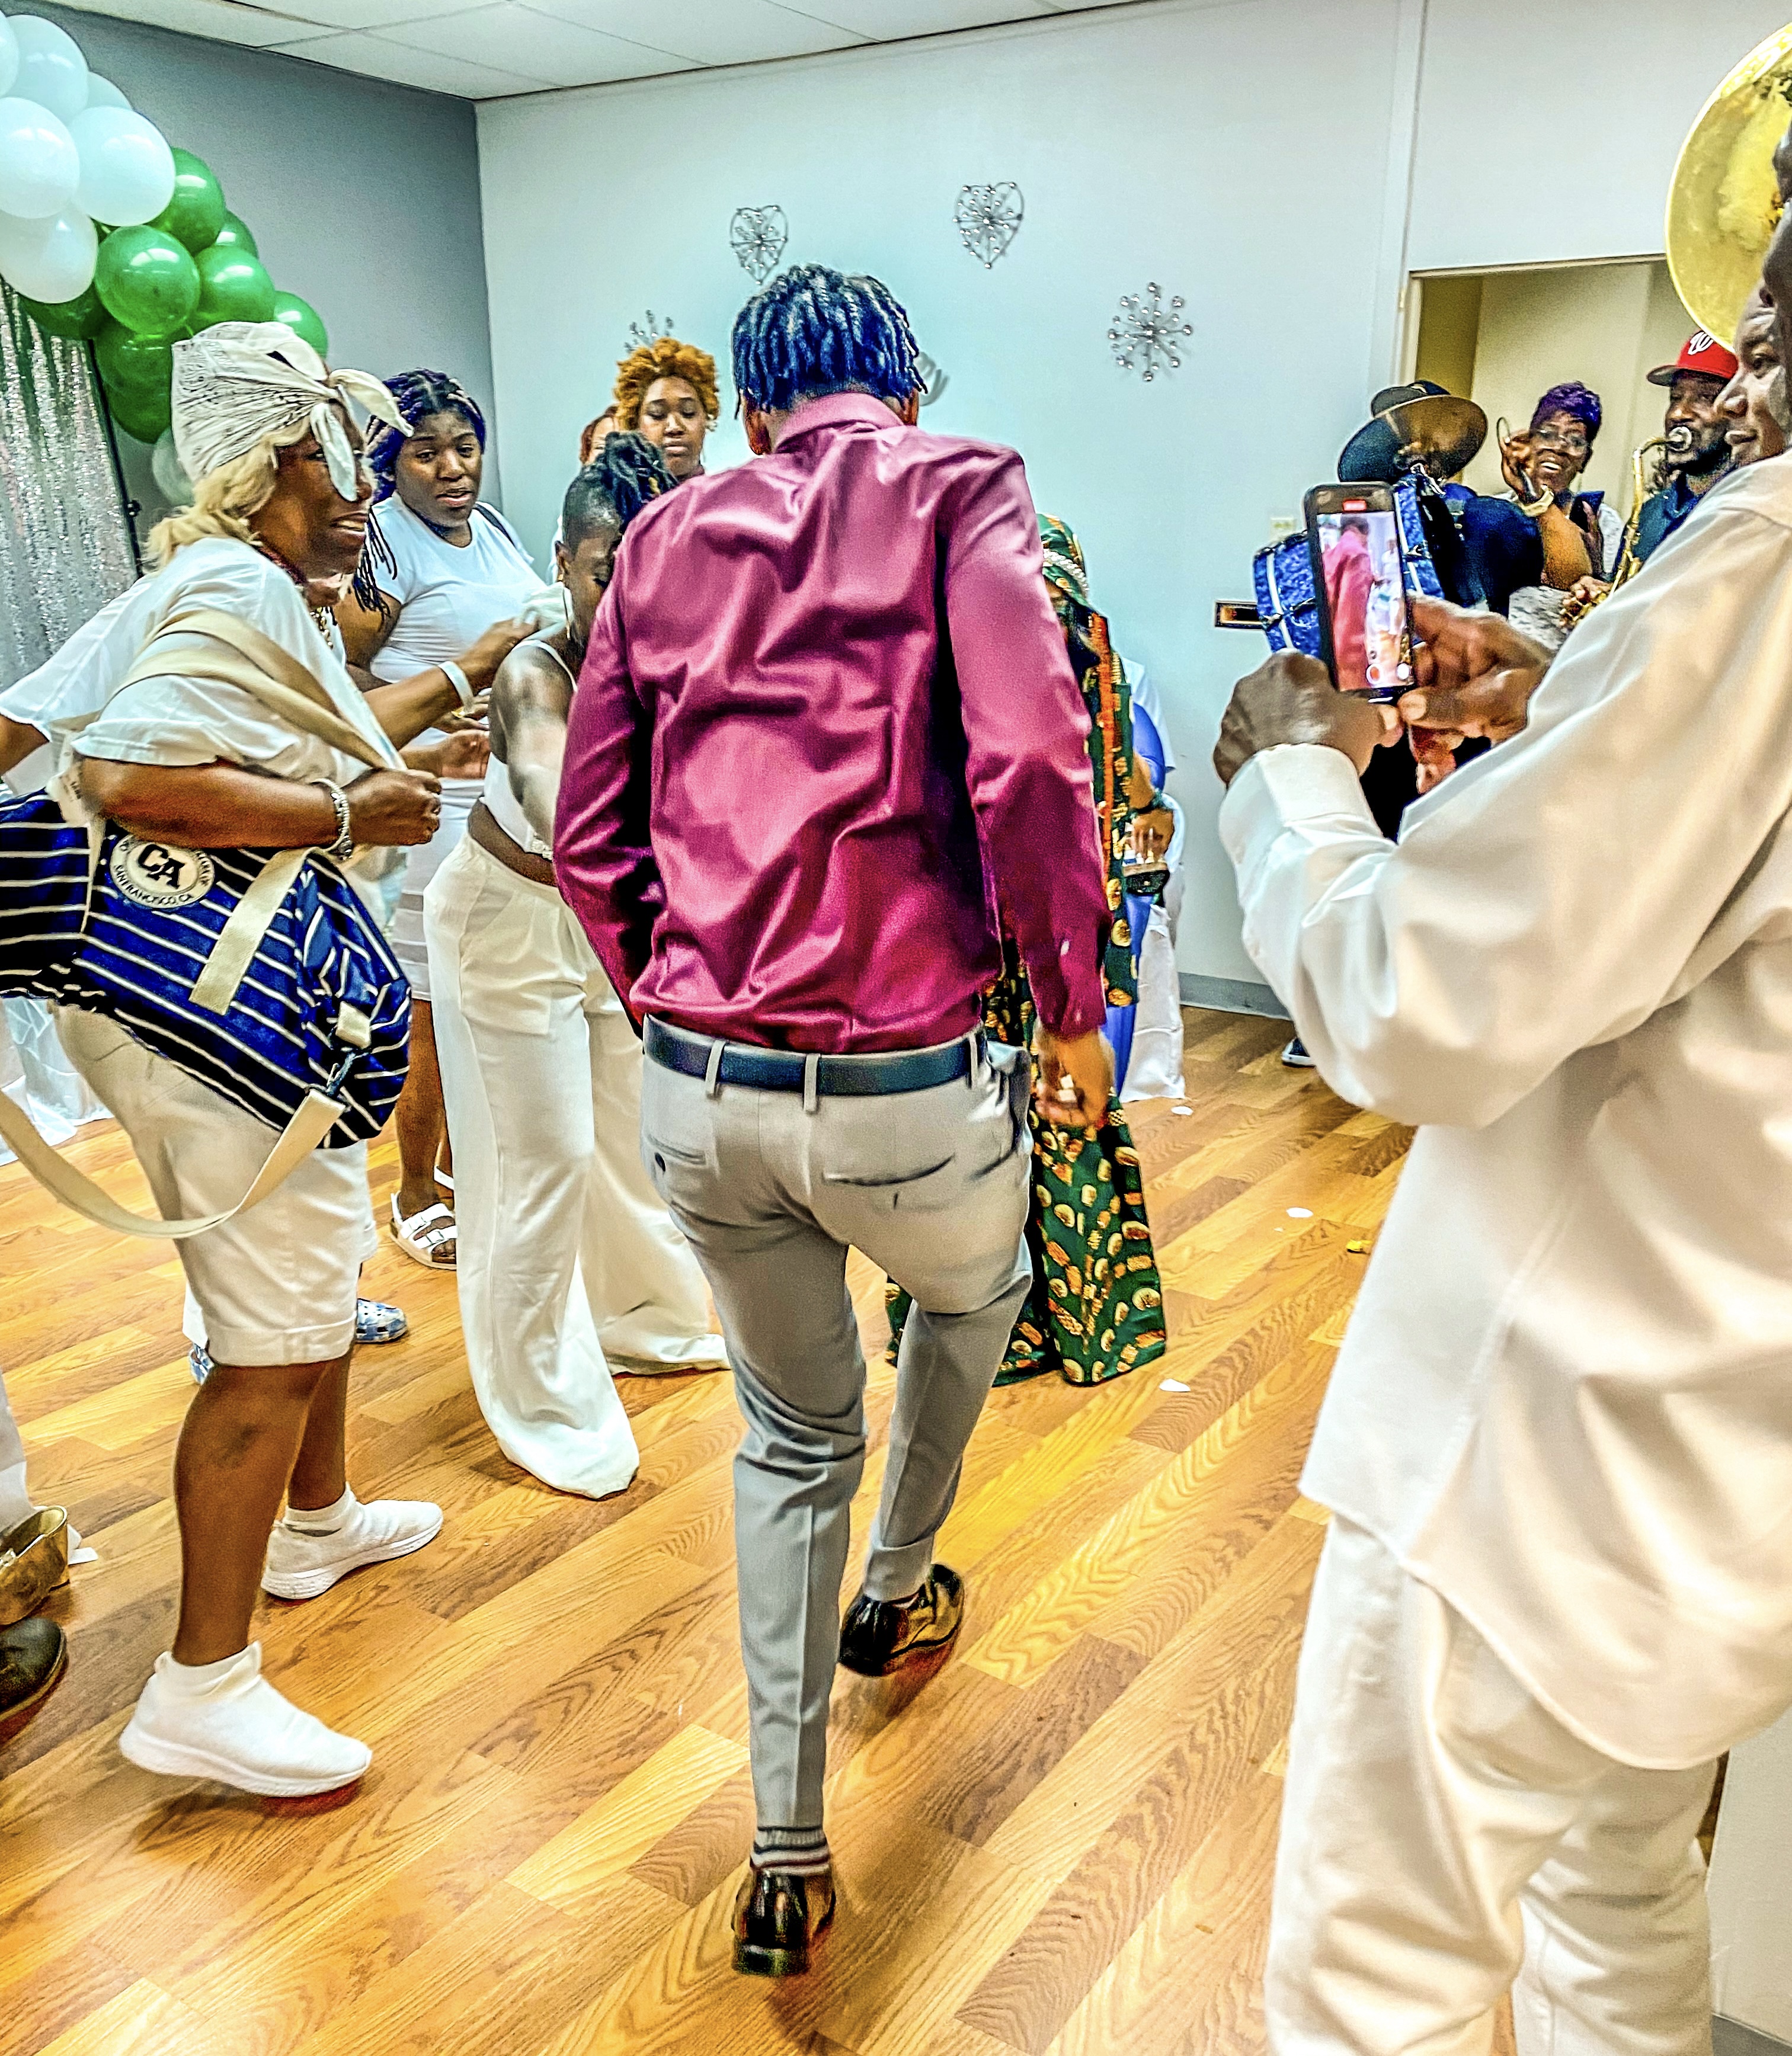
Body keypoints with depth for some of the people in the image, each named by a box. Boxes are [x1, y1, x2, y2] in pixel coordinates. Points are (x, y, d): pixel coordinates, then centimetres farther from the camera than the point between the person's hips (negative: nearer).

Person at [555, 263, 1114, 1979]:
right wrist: (1072, 1007, -4)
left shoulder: (668, 534, 12)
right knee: (973, 1292, 33)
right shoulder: (957, 495, -1)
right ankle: (897, 1592, 54)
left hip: (696, 1090, 4)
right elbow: (1028, 765, -16)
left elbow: (589, 837, 9)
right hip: (898, 1087, -3)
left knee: (791, 1441, 24)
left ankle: (784, 1861, 32)